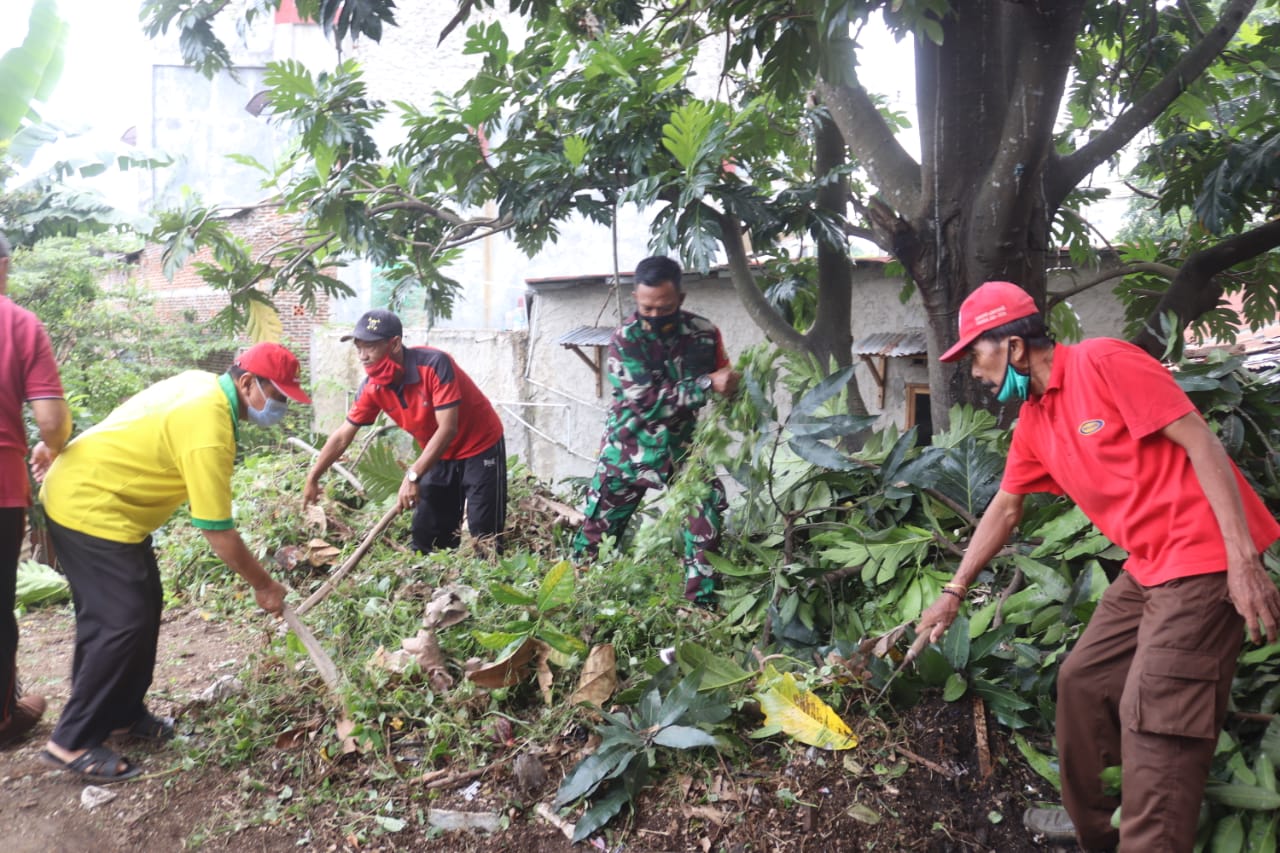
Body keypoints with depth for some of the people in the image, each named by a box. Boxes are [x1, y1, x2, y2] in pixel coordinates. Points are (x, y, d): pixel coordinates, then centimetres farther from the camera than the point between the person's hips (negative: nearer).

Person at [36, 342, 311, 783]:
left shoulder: (203, 384, 1)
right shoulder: (209, 431, -28)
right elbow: (217, 530, -24)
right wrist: (263, 585, -13)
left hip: (90, 491, 10)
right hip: (88, 508, -10)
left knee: (142, 607, 13)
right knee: (125, 621, -10)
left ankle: (122, 714, 25)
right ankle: (72, 742, 0)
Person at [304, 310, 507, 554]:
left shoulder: (434, 364, -29)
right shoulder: (372, 387, -11)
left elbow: (448, 429, -32)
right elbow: (342, 436, 2)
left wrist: (413, 476, -33)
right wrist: (313, 478, 5)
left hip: (481, 449, -6)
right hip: (440, 455, 6)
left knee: (485, 537, -7)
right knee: (426, 534, 8)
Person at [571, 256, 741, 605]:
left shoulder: (703, 332, -7)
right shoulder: (626, 338, -16)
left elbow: (724, 384, 9)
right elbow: (646, 401, -25)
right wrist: (707, 385, -30)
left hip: (684, 447, 2)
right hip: (630, 448, -2)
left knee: (706, 525, -8)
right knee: (596, 525, 8)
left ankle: (703, 607, 6)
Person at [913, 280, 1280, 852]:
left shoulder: (1103, 362, -15)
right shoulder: (1033, 423, 10)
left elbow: (1200, 441, -17)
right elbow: (1004, 509, 18)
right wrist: (954, 591, 21)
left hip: (1203, 558, -9)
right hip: (1147, 567, 9)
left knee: (1152, 718, -10)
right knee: (1081, 681, 14)